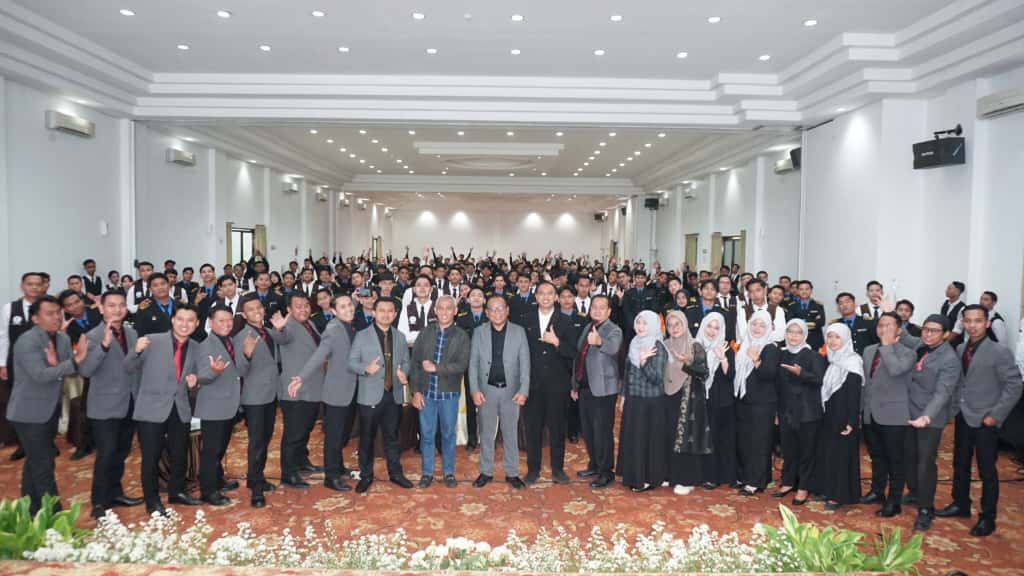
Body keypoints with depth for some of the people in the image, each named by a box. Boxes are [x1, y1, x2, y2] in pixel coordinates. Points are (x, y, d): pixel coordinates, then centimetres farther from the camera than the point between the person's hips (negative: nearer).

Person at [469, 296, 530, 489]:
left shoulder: (519, 332, -1)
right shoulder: (479, 332, 1)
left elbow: (525, 363, -2)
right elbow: (473, 363, 2)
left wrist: (523, 391, -10)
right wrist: (475, 390, -7)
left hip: (511, 390, 0)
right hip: (486, 390, 1)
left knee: (511, 433, 8)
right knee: (486, 433, 9)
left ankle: (512, 473, 19)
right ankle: (486, 472, 22)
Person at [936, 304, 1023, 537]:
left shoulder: (1000, 352, -11)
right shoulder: (960, 349, 6)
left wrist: (995, 415, -15)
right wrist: (955, 406, 2)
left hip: (984, 421, -5)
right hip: (962, 417, 6)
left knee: (987, 471, 5)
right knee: (960, 465, 17)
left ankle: (987, 517, 17)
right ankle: (960, 504, 33)